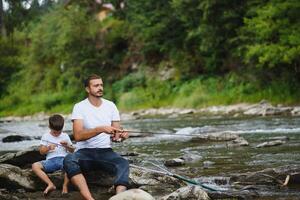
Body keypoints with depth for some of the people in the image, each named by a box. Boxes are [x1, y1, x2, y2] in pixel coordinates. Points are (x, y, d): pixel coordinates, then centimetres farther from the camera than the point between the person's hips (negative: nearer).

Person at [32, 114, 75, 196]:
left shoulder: (65, 136, 16)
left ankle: (65, 185, -27)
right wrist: (48, 148, -10)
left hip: (63, 158, -1)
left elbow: (72, 150, 15)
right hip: (51, 160, 1)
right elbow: (41, 151, 10)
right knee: (35, 166, -28)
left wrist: (67, 146, -6)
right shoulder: (45, 136, 15)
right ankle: (50, 184, -32)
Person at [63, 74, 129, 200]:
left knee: (123, 164, -31)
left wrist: (122, 135, -18)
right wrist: (101, 129, -28)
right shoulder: (79, 107, -3)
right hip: (85, 152, -2)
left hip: (105, 151, 2)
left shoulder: (110, 106, 8)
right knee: (69, 160, -36)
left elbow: (116, 135, 7)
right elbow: (78, 136, -16)